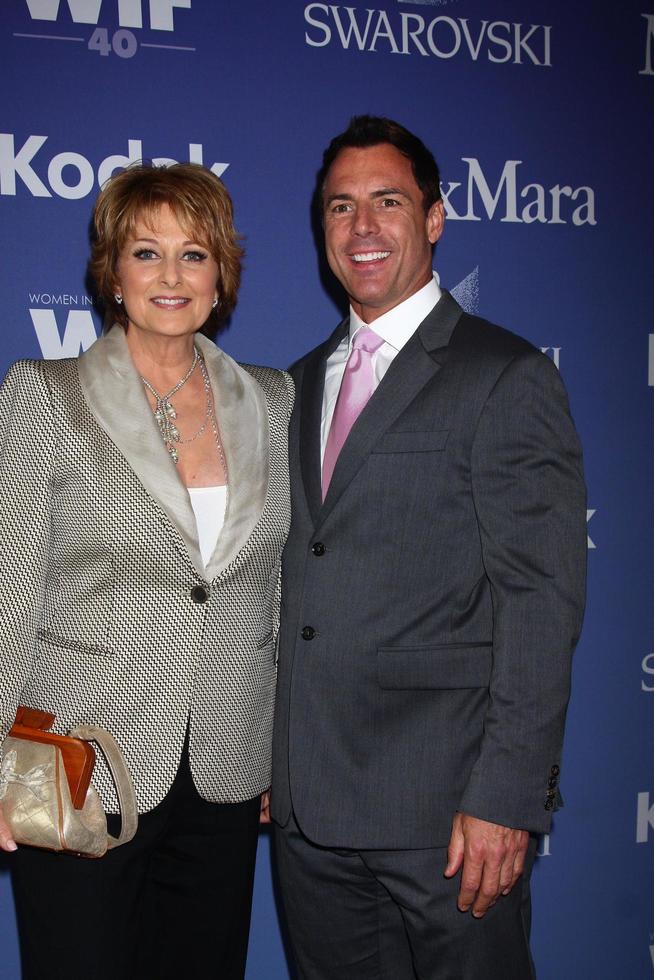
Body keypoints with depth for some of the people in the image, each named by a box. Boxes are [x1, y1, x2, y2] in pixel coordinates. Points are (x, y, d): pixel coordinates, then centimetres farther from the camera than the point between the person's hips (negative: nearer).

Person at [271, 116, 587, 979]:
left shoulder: (507, 377, -7)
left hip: (447, 810, -6)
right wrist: (272, 758, 10)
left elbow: (541, 602, -12)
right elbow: (298, 581, 13)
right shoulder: (306, 382, 13)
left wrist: (505, 798, -16)